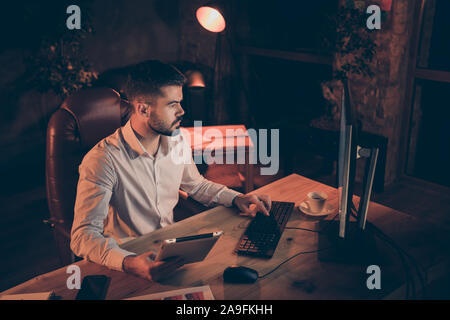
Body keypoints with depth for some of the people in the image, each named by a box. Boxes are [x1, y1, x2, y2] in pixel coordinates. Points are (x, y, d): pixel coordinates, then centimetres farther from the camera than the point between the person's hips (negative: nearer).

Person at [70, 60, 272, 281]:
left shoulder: (177, 142, 2)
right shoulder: (102, 160, -21)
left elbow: (196, 185, 20)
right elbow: (83, 235, -24)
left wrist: (237, 198, 4)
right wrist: (128, 263, -42)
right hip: (130, 258, -6)